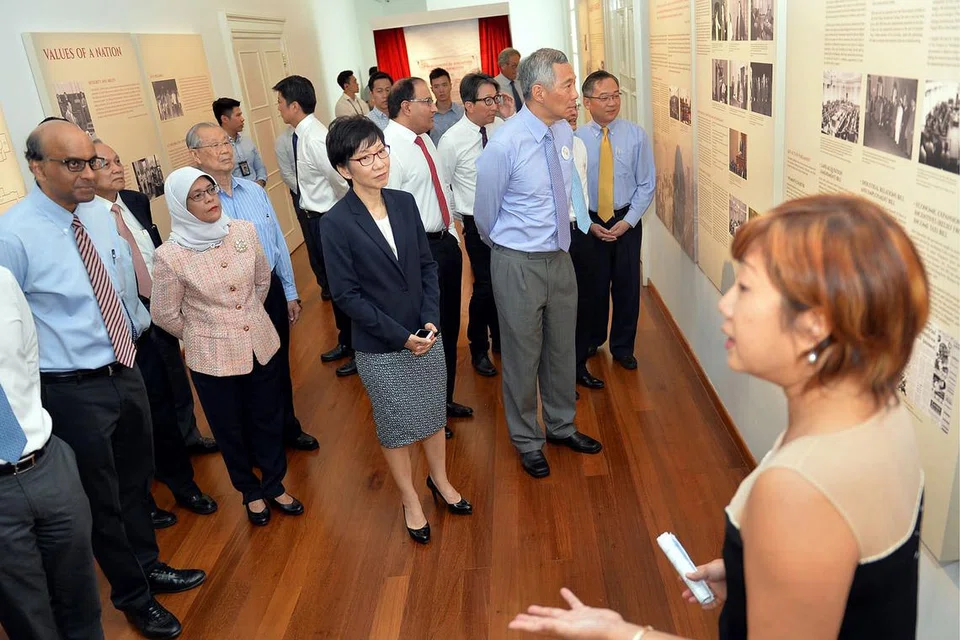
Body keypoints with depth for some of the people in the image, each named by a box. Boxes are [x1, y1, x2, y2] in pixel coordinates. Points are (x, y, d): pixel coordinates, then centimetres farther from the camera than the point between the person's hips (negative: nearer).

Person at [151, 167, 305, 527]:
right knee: (231, 429, 16)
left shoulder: (244, 231, -8)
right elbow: (165, 315, -5)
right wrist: (201, 334, 6)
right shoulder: (171, 256, -17)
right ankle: (250, 491, 41)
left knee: (269, 419, 17)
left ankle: (274, 486, 40)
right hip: (212, 358, -3)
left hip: (261, 344, 3)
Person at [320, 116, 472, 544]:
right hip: (380, 348, -4)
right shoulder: (337, 223, -16)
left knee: (433, 412, 19)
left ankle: (440, 480, 44)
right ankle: (410, 501, 36)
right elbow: (346, 294, -15)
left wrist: (431, 320, -10)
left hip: (426, 335, 4)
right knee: (396, 426, 13)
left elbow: (427, 265, 3)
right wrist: (400, 336, -17)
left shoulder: (404, 203, -2)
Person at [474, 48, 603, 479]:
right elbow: (485, 214, -7)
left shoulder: (565, 133, -1)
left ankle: (562, 426, 42)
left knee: (562, 349, 19)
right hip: (519, 265, -6)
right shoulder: (503, 146, -21)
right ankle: (527, 442, 32)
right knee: (522, 357, 10)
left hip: (560, 258, 6)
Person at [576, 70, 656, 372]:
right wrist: (587, 223, -9)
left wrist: (628, 221, -9)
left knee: (627, 284, 8)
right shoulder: (575, 138, -7)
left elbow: (647, 184, -1)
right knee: (592, 285, 11)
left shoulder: (636, 135, -5)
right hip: (588, 223, 0)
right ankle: (591, 340, 35)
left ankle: (623, 347, 27)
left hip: (626, 221, 1)